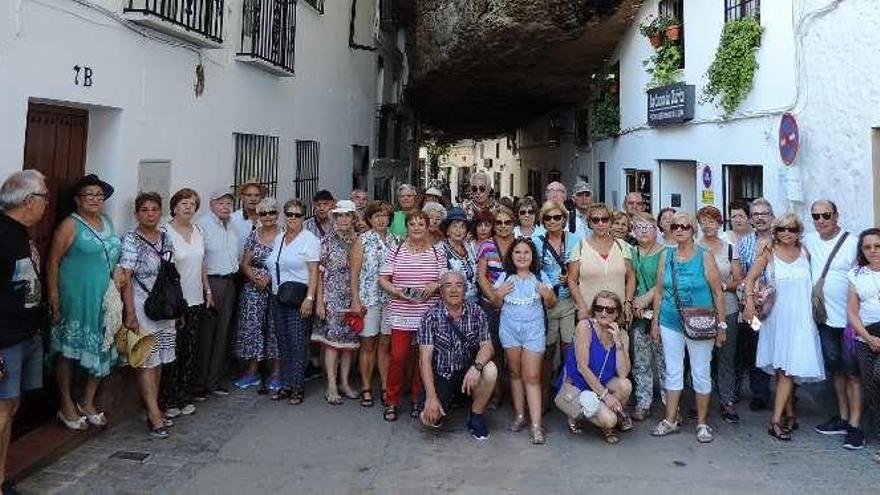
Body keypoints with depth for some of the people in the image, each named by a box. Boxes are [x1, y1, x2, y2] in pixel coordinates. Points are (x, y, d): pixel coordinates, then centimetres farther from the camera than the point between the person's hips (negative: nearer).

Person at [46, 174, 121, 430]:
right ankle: (67, 406, 19)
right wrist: (54, 297, -16)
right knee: (69, 350, 5)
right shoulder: (71, 225, -9)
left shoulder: (107, 222, 11)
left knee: (101, 351, 10)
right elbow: (53, 261, -11)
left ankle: (88, 403, 25)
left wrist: (118, 272, 5)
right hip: (76, 298, -6)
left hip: (104, 298, 6)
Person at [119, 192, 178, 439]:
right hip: (142, 308, -6)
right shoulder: (131, 240, -8)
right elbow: (126, 279, -13)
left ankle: (154, 409, 23)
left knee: (158, 361, 12)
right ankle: (155, 417, -3)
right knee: (147, 361, -5)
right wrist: (130, 314, -18)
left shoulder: (166, 239, 10)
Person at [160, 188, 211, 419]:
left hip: (194, 300, 7)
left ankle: (185, 398, 21)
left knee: (189, 351, 11)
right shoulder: (165, 232, -11)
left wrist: (207, 291, 17)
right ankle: (168, 401, 11)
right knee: (172, 351, -1)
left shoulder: (197, 232, 11)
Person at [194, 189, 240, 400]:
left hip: (229, 283, 8)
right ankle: (199, 384, 5)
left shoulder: (231, 226, 16)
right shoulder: (202, 224, -10)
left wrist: (234, 275, 12)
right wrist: (206, 289, -18)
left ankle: (215, 381, 20)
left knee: (222, 335, 11)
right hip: (210, 282, -8)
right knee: (204, 336, -4)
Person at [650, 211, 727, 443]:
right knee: (673, 372, 10)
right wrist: (655, 322, 8)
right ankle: (671, 420, 21)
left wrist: (721, 325, -6)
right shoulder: (666, 256, 4)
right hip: (670, 323, 3)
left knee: (701, 374, 5)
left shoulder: (705, 256, -5)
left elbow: (717, 293, -4)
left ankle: (702, 423, 19)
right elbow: (659, 291, 9)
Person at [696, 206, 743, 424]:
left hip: (727, 310, 1)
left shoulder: (730, 248, 7)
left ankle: (728, 402, 12)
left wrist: (723, 286, -11)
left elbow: (739, 281, 6)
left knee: (726, 356, 3)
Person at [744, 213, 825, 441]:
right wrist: (750, 301, -16)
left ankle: (777, 420, 5)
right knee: (784, 369, 5)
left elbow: (811, 284, 11)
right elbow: (750, 277, -4)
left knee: (788, 368, -1)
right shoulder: (769, 253, -2)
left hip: (800, 318, 1)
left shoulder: (804, 254, 5)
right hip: (777, 317, -1)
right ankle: (789, 414, 15)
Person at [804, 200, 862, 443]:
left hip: (848, 319, -5)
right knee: (836, 370, 15)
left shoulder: (852, 243, -12)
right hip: (824, 318, 5)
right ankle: (842, 418, 26)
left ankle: (854, 425, 6)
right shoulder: (809, 241, 4)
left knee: (852, 372, 1)